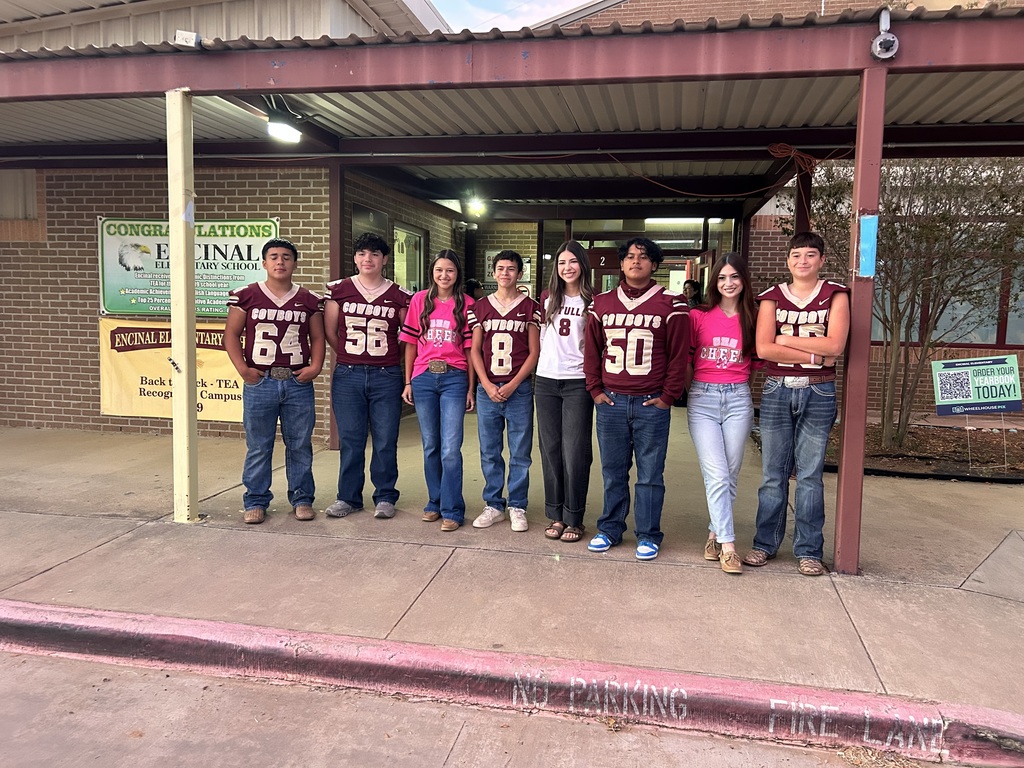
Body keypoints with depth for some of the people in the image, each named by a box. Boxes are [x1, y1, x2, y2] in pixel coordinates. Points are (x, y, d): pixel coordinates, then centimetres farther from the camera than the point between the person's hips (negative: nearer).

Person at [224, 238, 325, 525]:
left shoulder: (309, 300, 8)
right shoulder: (246, 296, 4)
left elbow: (317, 338, 12)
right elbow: (231, 334, 4)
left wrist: (315, 366, -3)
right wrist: (242, 367, -7)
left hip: (298, 383, 1)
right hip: (259, 382, -1)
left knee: (300, 445, 7)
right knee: (258, 447, 5)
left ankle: (302, 499, 19)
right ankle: (256, 501, 16)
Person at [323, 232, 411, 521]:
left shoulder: (399, 295, 3)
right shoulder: (338, 290, 5)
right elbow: (330, 331, 9)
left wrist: (391, 358, 9)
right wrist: (349, 357, 10)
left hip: (386, 376, 0)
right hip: (347, 375, 1)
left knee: (385, 441, 3)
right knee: (350, 440, 6)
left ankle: (385, 497, 17)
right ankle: (348, 497, 19)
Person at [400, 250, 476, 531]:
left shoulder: (466, 304, 1)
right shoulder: (420, 300, 6)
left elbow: (470, 348, 1)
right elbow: (411, 343, 8)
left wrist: (471, 388, -1)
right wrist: (408, 382, 5)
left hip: (454, 379, -2)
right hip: (423, 379, 2)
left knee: (450, 449, -6)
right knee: (430, 446, 12)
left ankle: (452, 510, 4)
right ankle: (435, 502, 26)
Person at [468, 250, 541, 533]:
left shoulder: (530, 307, 3)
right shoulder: (480, 307, 9)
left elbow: (534, 352, 0)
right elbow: (475, 350, 8)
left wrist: (512, 385, -9)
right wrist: (487, 385, -5)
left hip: (519, 389, -2)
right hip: (487, 389, 2)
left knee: (520, 453, 3)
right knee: (489, 452, 8)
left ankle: (517, 507, 14)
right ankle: (493, 505, 19)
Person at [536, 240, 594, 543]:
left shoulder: (593, 301, -2)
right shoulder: (547, 298, 8)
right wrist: (545, 363, 12)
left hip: (577, 384, -4)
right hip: (546, 381, 4)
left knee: (575, 452, -2)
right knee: (551, 450, 8)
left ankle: (574, 519, 9)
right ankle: (555, 515, 19)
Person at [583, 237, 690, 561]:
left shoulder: (670, 305, -1)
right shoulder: (602, 303, 9)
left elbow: (679, 354, -3)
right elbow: (591, 350, 11)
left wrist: (668, 397, -5)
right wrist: (595, 389, 5)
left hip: (652, 404, -3)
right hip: (610, 401, 3)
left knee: (650, 474, 5)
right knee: (612, 471, 12)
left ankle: (648, 535, 17)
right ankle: (609, 529, 24)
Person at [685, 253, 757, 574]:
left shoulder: (752, 319, 8)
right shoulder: (699, 316, 3)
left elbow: (757, 360, 15)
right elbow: (685, 359, 6)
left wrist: (738, 384, 4)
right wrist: (692, 390, 3)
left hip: (738, 398, 2)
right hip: (702, 398, -2)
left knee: (730, 475, 5)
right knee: (717, 475, -9)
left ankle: (715, 533, 22)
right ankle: (727, 546, -5)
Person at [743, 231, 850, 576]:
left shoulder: (835, 295, 5)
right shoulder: (772, 297, 6)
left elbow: (835, 345, -10)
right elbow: (763, 348, -8)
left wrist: (785, 339, -8)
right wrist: (815, 356, -11)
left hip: (818, 394, -1)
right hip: (776, 392, 1)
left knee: (810, 473, 4)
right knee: (773, 473, 5)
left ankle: (809, 550, 14)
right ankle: (766, 542, 17)